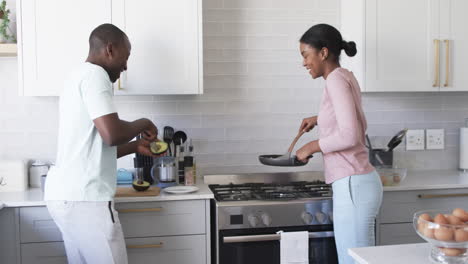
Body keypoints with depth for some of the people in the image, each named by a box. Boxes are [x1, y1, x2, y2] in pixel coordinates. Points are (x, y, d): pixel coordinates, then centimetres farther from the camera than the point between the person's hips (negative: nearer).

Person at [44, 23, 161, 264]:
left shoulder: (78, 77, 21)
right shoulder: (94, 74, -10)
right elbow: (112, 134, -22)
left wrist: (135, 146, 23)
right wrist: (142, 124, -3)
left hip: (66, 194, 10)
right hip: (84, 197, -10)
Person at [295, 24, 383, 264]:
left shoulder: (336, 80, -13)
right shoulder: (345, 78, 15)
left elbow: (350, 136, -22)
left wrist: (311, 146, -10)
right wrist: (320, 119, 24)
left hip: (353, 186, -10)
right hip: (354, 184, 10)